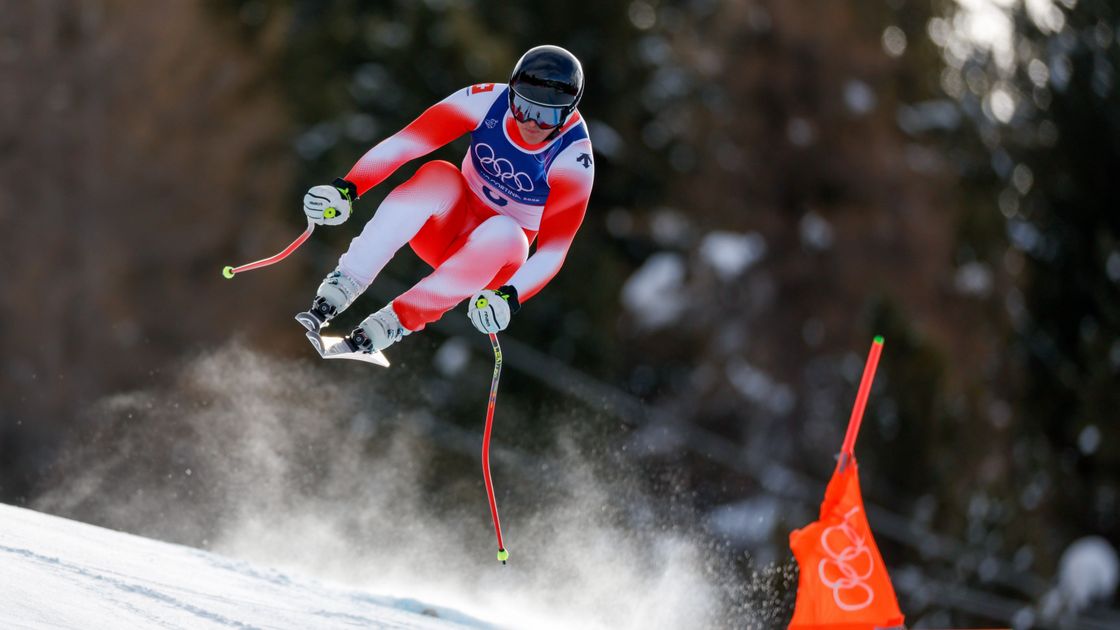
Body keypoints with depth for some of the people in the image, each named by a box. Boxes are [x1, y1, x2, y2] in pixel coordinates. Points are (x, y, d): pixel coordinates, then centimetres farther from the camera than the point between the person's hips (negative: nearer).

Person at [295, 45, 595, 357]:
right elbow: (403, 144, -22)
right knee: (439, 176, -32)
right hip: (448, 226, 1)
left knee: (502, 232, -37)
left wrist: (510, 297, -39)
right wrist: (347, 187, -35)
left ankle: (389, 325, -36)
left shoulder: (573, 159, -21)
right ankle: (333, 295, -38)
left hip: (498, 254, -1)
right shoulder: (487, 101, -17)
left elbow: (554, 248, -22)